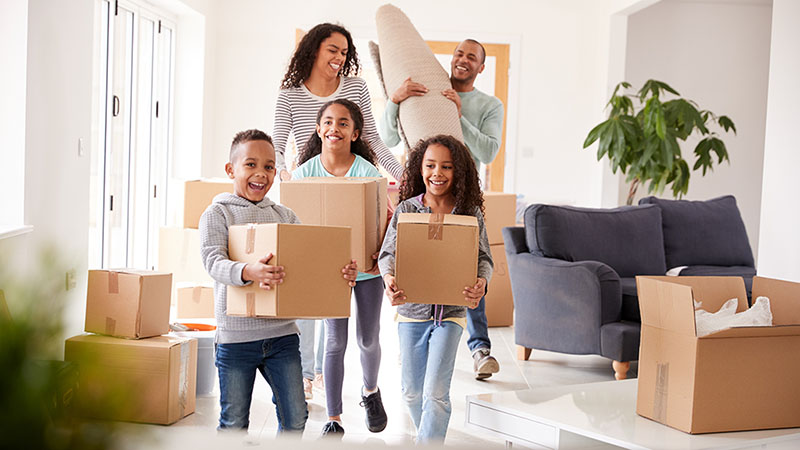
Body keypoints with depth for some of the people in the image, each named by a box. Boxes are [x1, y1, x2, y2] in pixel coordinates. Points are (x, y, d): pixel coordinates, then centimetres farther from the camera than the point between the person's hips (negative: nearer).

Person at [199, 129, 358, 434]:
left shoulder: (285, 216, 10)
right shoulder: (217, 214, -2)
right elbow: (213, 262, -18)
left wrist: (342, 273, -16)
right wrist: (248, 272, -38)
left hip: (282, 332, 4)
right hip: (236, 336, -4)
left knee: (295, 418, 7)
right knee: (234, 423, 7)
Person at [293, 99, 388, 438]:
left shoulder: (367, 172, -13)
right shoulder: (305, 172, -8)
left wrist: (382, 254, -30)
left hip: (366, 267, 0)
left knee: (367, 339, 11)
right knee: (335, 340, 0)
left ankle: (370, 392, 42)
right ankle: (333, 420, 10)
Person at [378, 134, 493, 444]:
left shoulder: (470, 213, -3)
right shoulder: (406, 209, -2)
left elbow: (483, 257, -3)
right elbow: (389, 253, -7)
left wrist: (481, 282, -25)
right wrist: (389, 278, -29)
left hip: (450, 312, -2)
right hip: (411, 310, 2)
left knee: (435, 391, -10)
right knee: (411, 391, 14)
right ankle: (431, 437, 40)